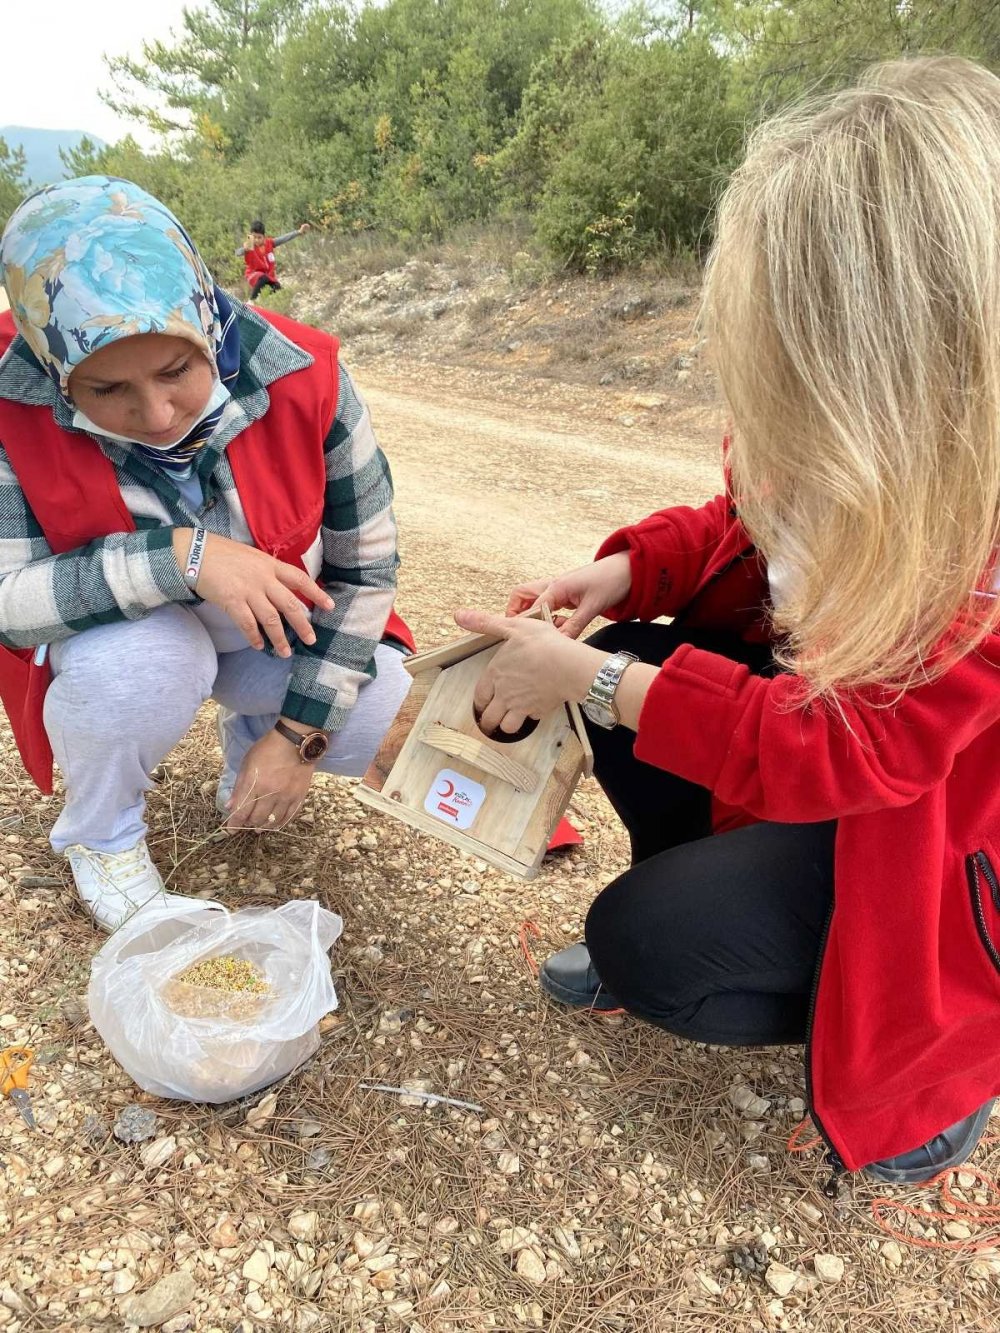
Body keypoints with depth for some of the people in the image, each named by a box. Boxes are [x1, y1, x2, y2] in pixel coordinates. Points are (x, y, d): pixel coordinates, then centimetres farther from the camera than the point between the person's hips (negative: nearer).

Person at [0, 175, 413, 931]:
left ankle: (251, 732, 15)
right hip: (117, 629, -1)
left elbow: (365, 567, -15)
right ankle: (100, 836, 0)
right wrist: (179, 558, -42)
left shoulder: (303, 378, -24)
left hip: (286, 629, 2)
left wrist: (298, 734, -16)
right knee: (134, 663, -36)